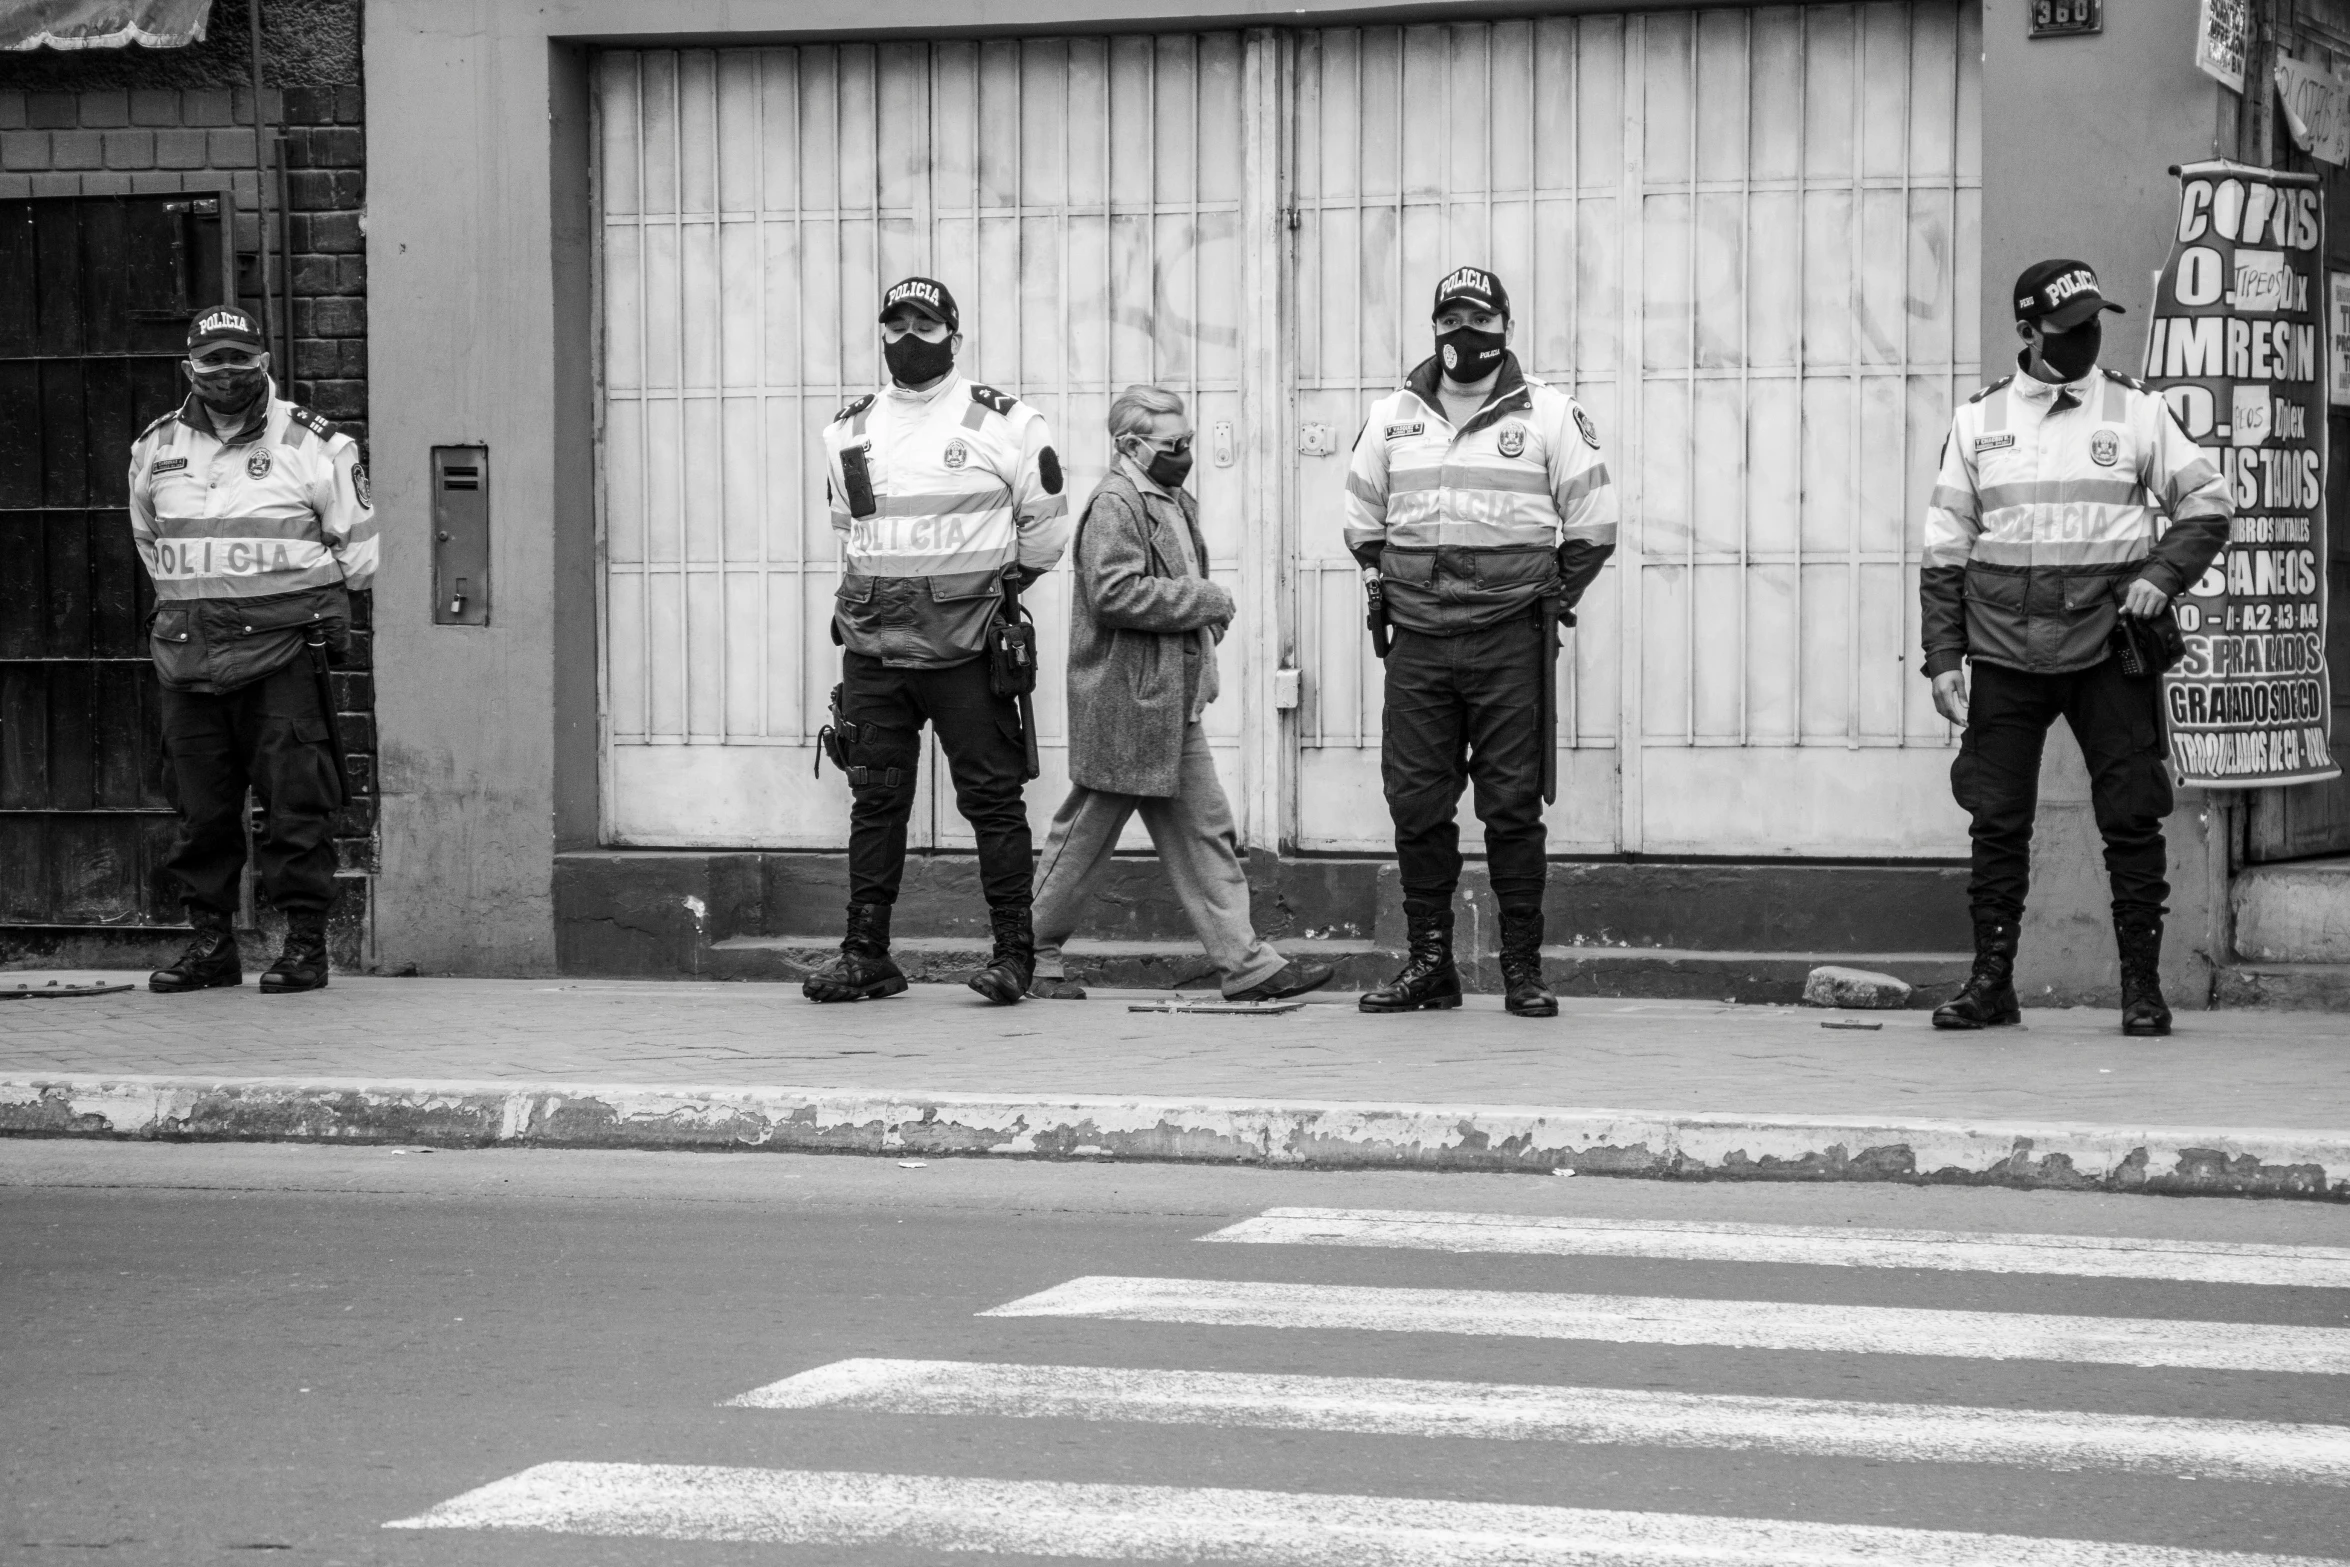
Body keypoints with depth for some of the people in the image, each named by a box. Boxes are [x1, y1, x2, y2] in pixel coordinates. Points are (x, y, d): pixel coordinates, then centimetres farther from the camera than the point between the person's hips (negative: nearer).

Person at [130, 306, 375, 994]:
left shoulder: (312, 444, 0)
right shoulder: (155, 448, 12)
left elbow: (359, 543, 8)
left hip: (283, 646, -4)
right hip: (187, 648, 4)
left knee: (295, 801, -7)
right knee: (199, 804, 6)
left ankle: (306, 942, -4)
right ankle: (211, 941, 13)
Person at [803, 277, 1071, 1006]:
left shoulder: (1002, 423, -1)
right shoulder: (850, 430, 11)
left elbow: (1045, 523, 7)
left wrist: (999, 587, 10)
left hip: (966, 648, -4)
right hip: (873, 646, 4)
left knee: (993, 796, -1)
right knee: (874, 801, 5)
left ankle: (1014, 952, 3)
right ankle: (866, 953, 9)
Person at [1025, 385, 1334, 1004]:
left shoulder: (1176, 503, 16)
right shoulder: (1114, 505, -14)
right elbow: (1113, 592, -25)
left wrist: (1209, 614, 10)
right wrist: (1205, 603, -18)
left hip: (1175, 706, 9)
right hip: (1123, 704, -9)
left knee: (1205, 832, 5)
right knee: (1086, 833, 2)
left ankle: (1245, 963, 4)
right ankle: (1034, 953, 14)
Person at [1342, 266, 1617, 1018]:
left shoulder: (1550, 416, 3)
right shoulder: (1391, 418, 12)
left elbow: (1593, 529, 6)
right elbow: (1362, 522, 23)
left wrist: (1547, 599, 5)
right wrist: (1389, 584, 14)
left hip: (1510, 643, -3)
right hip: (1417, 643, 3)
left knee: (1514, 806, -2)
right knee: (1415, 802, 2)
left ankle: (1524, 968, 3)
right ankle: (1429, 962, 10)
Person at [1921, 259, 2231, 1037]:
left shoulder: (2136, 411, 5)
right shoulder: (1978, 420, 8)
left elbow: (2209, 502, 9)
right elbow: (1945, 548, 10)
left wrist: (2162, 574, -8)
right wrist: (1943, 656, 4)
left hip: (2109, 644, -1)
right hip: (2004, 650, 1)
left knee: (2131, 818, -3)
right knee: (1997, 821, 1)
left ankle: (2142, 985, 5)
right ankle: (1991, 982, 10)